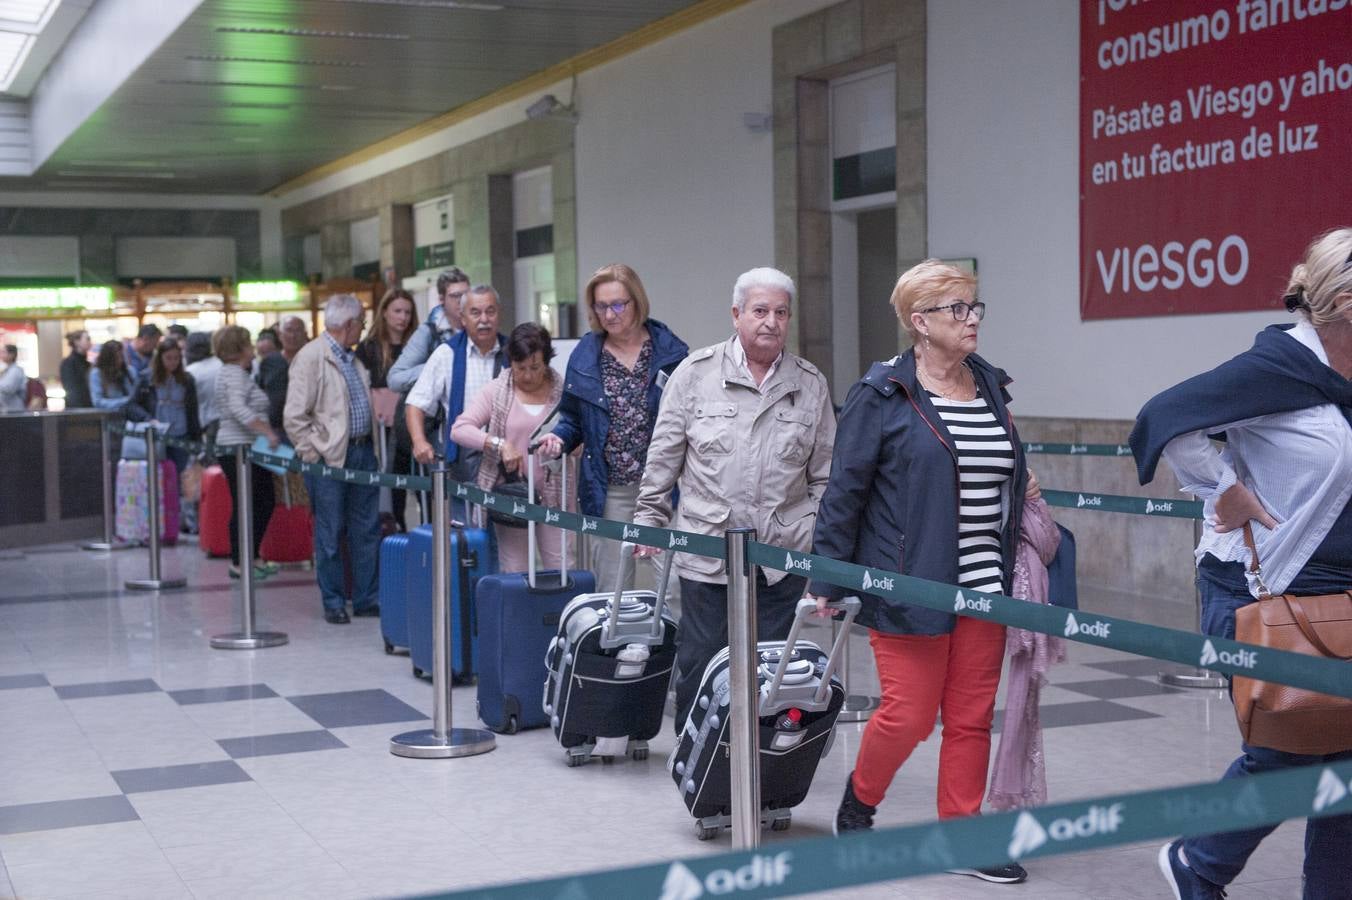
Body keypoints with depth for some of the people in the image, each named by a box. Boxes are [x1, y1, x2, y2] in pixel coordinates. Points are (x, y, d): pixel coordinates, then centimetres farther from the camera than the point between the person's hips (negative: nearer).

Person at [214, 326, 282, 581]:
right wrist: (267, 431, -32)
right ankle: (238, 563, 1)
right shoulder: (235, 373, -13)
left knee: (265, 502, 13)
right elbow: (238, 408, -28)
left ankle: (251, 556, 20)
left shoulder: (233, 372, 19)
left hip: (249, 449, 10)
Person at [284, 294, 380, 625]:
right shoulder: (311, 357, -10)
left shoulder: (354, 358, 16)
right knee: (331, 534, 1)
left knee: (367, 530, 9)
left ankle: (366, 598, 17)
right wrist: (313, 454, -13)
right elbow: (295, 416, -13)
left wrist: (371, 443, 15)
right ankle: (333, 603, 11)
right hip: (330, 457, -8)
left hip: (363, 450, 8)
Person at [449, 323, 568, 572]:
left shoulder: (562, 393, 4)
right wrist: (500, 444, -17)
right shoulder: (497, 391, 2)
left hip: (552, 494, 1)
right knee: (513, 571, 2)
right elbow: (459, 429, -5)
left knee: (561, 570, -1)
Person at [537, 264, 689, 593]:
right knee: (611, 591, 7)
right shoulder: (584, 356, 7)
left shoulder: (670, 351, 0)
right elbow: (574, 418, 17)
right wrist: (559, 438, -4)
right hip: (609, 493, 2)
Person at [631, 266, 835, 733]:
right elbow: (663, 456, 5)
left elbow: (825, 472, 10)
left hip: (782, 556, 1)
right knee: (700, 662, 4)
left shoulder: (811, 385, 6)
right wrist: (649, 519, 5)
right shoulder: (696, 373, 1)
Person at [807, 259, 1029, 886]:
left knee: (972, 718, 8)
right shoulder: (881, 394, -7)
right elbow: (844, 491, -6)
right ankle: (859, 799, 26)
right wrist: (828, 581, -7)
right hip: (909, 586, -5)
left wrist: (1013, 573, 14)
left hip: (983, 585, 6)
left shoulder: (991, 387, 11)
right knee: (909, 713, -2)